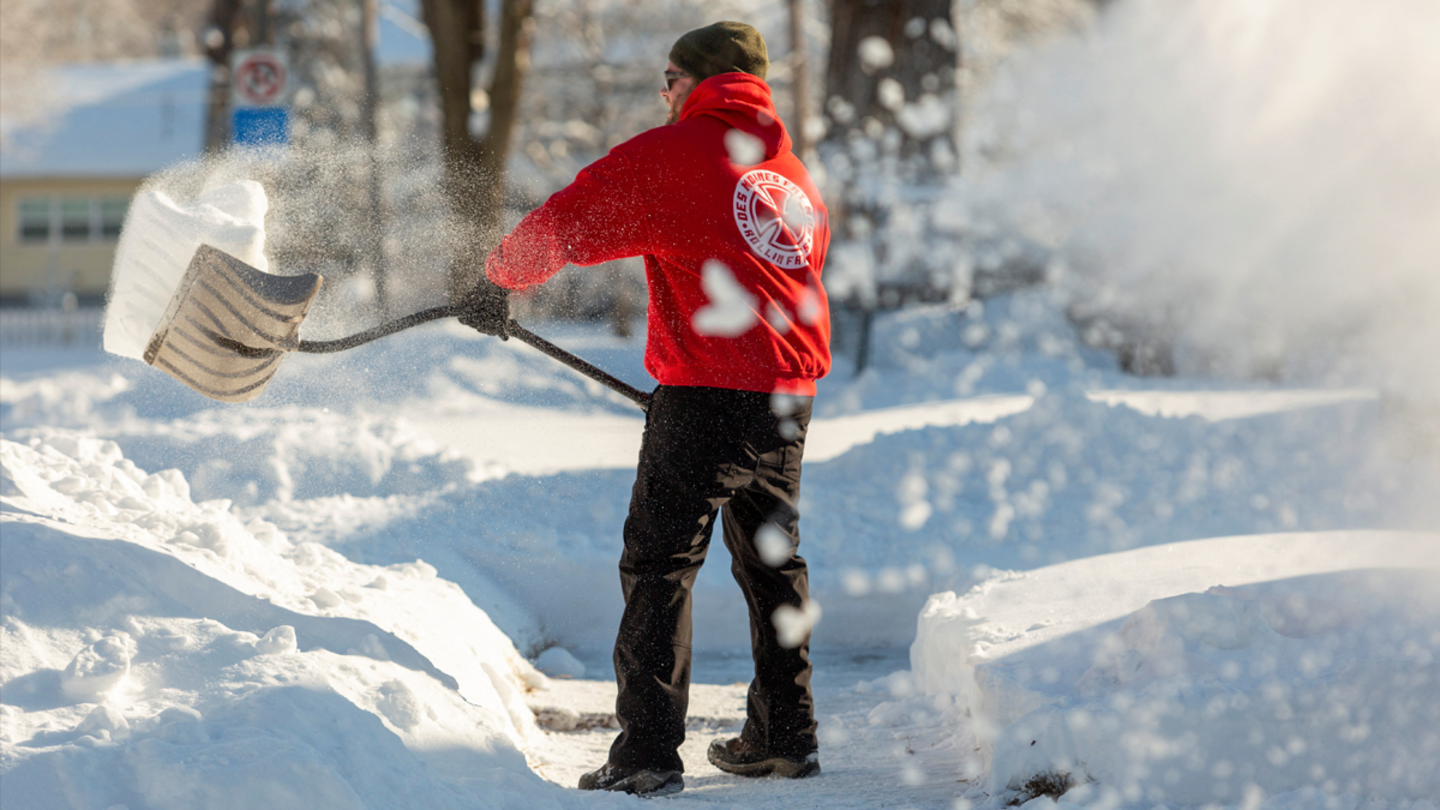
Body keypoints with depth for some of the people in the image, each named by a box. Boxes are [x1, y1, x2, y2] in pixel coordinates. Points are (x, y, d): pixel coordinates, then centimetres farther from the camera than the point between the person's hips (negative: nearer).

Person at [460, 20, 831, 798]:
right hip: (790, 397, 7)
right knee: (772, 560, 20)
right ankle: (785, 735, 27)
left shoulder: (671, 152, -6)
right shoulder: (794, 173, 16)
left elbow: (566, 223, -4)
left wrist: (498, 279, 13)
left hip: (706, 396, -7)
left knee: (659, 565, -3)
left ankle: (649, 754, -8)